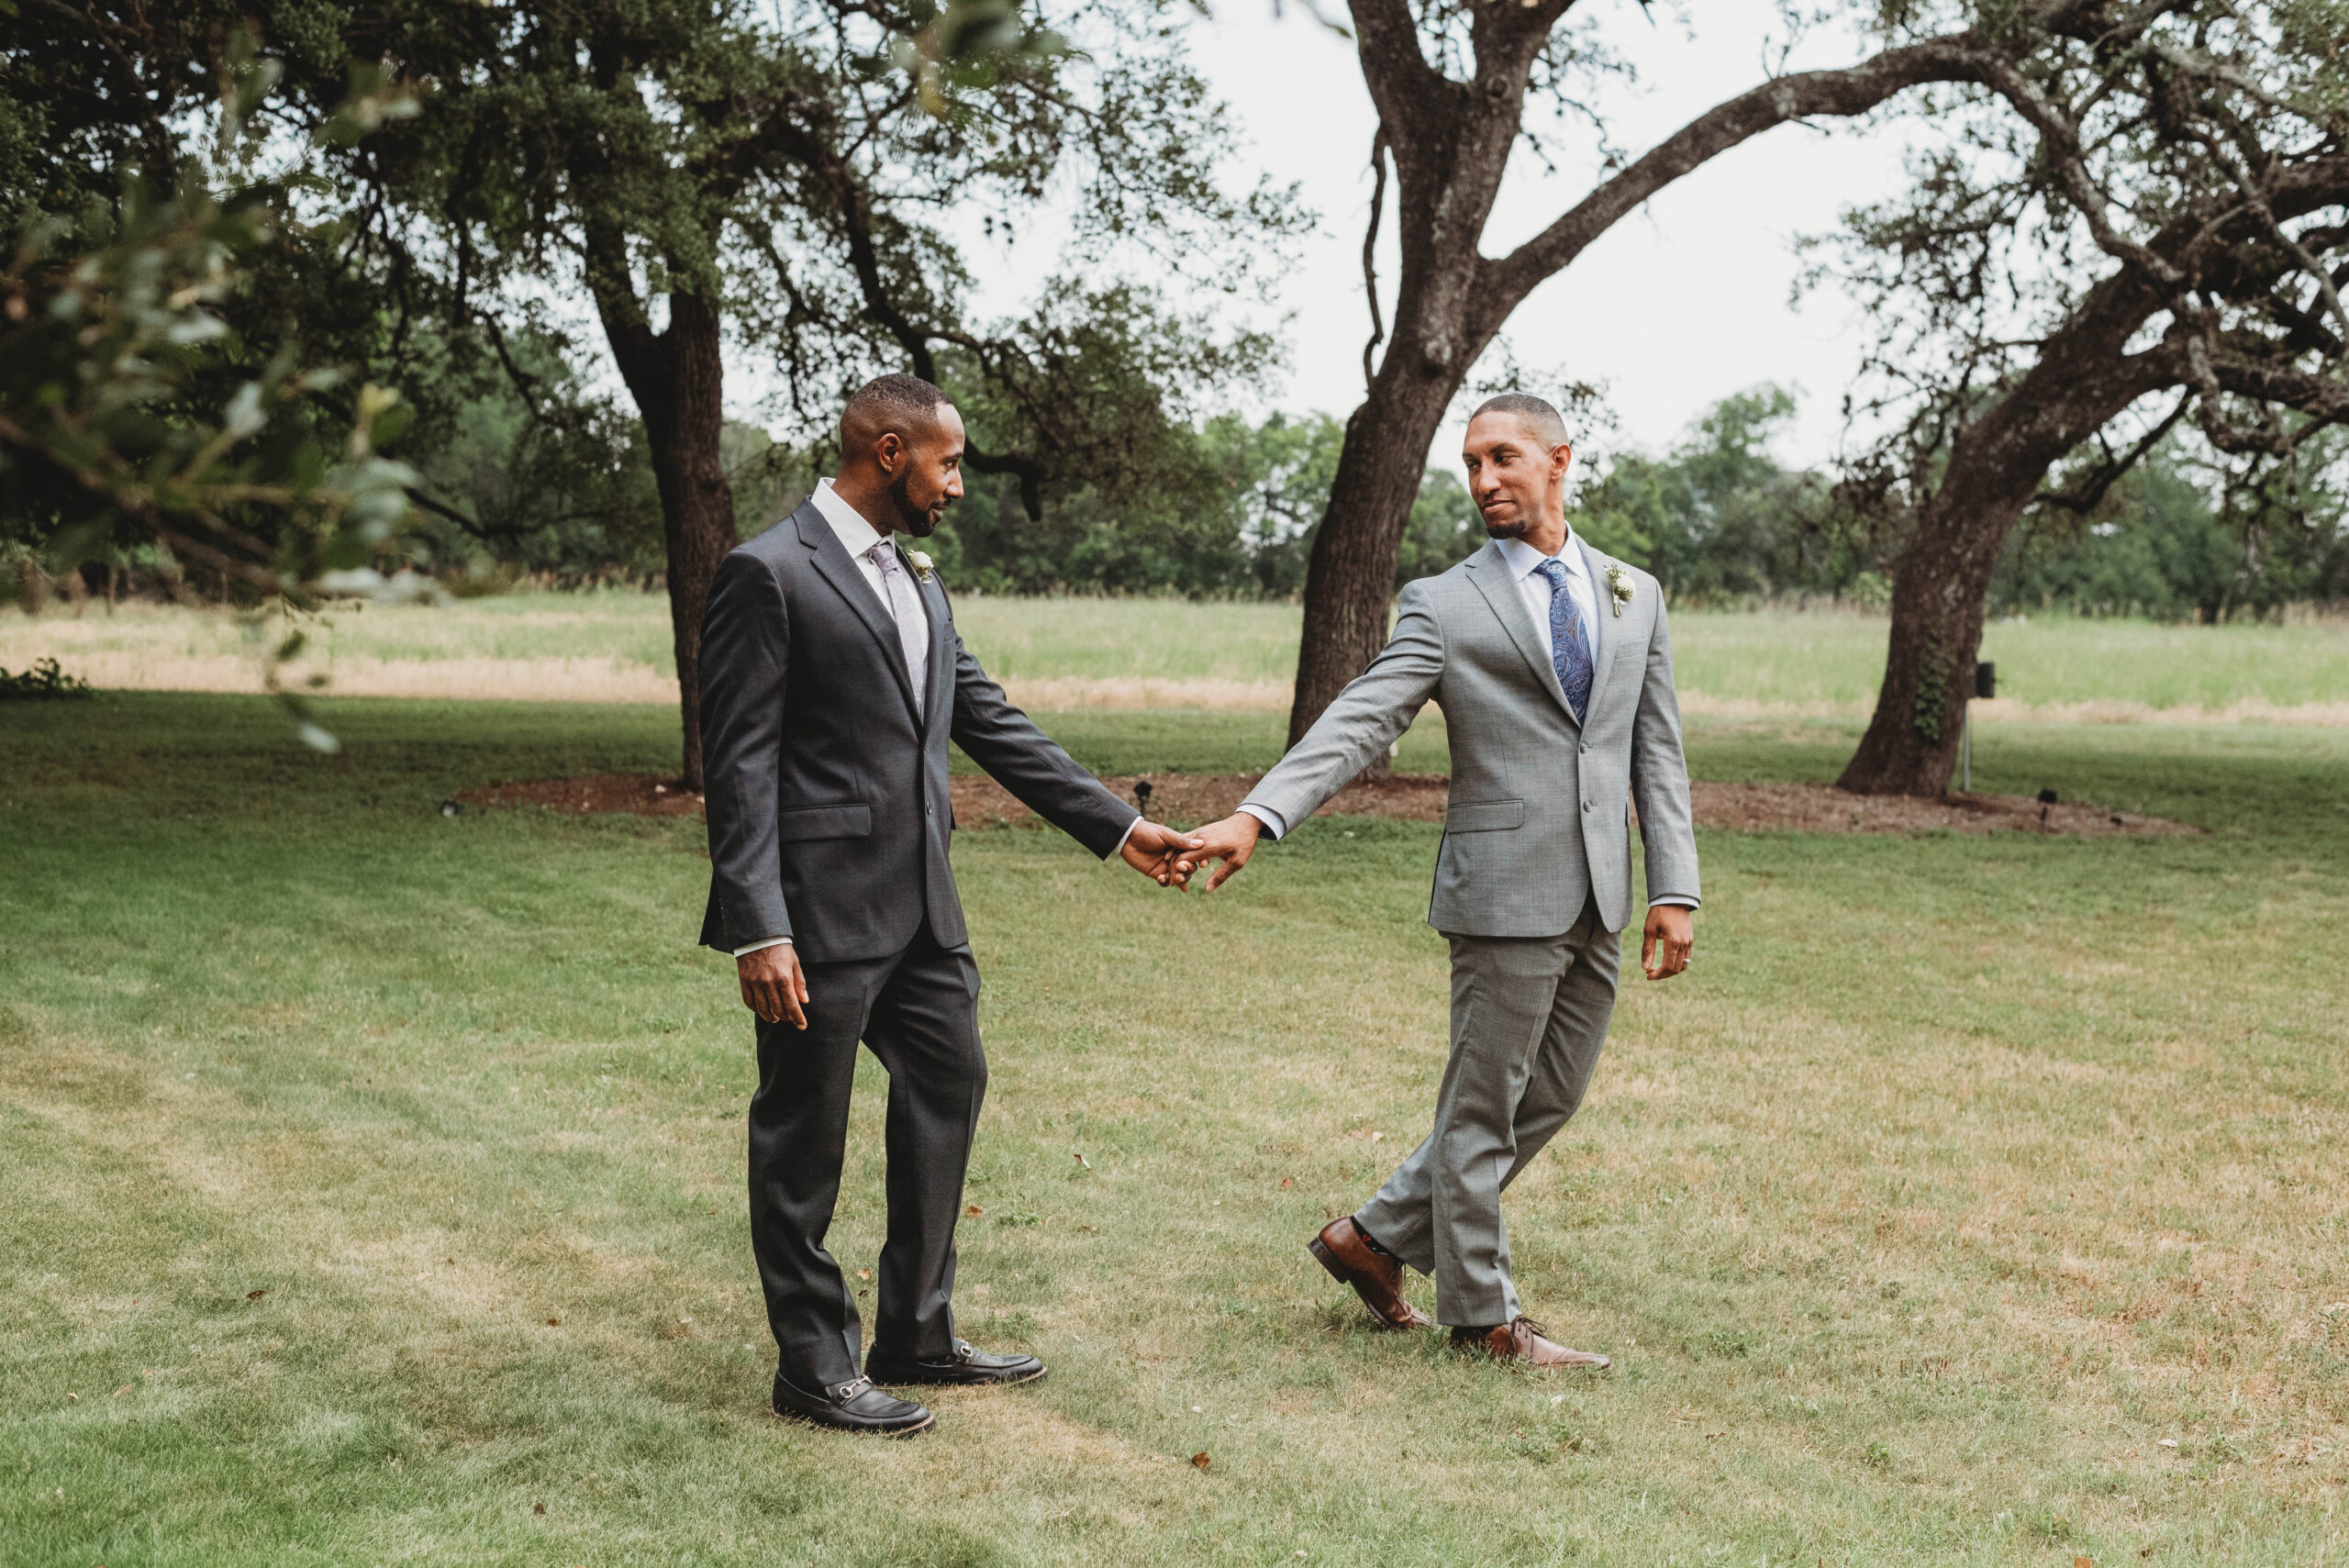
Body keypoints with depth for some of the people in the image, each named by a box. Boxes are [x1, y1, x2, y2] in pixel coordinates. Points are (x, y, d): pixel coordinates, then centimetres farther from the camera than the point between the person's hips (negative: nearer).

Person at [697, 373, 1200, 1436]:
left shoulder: (915, 580, 14)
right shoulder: (769, 575, -12)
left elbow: (990, 722, 17)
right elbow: (740, 766, -15)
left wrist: (1116, 826, 14)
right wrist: (757, 931, -21)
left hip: (917, 901, 9)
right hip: (820, 909, -9)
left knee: (947, 1089, 17)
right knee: (803, 1138, 3)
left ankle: (915, 1337, 30)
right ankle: (814, 1369, 16)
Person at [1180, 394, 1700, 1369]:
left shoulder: (1634, 595, 11)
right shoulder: (1445, 605, -3)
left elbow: (1656, 753, 11)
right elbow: (1357, 725, -12)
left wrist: (1673, 890, 3)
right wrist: (1254, 817, -27)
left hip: (1599, 905, 6)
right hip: (1506, 893, -6)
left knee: (1548, 1098, 13)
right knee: (1484, 1107, 3)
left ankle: (1377, 1240, 26)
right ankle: (1482, 1316, 17)